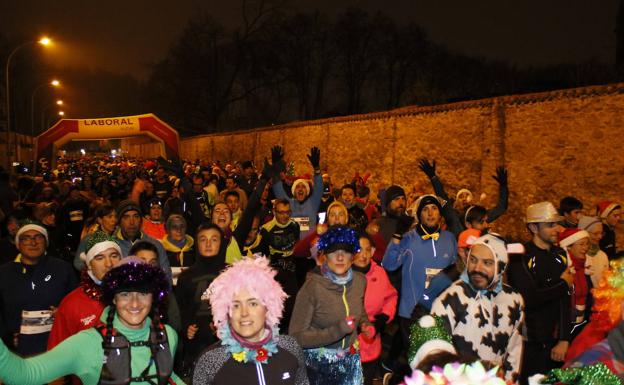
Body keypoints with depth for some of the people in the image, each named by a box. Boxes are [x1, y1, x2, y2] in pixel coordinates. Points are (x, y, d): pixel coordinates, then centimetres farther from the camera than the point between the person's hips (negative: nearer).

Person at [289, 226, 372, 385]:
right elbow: (296, 335, -20)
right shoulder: (312, 286, -22)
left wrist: (365, 325, -6)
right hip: (319, 364, -4)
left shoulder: (359, 281, -7)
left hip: (351, 361, 4)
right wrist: (336, 331, -29)